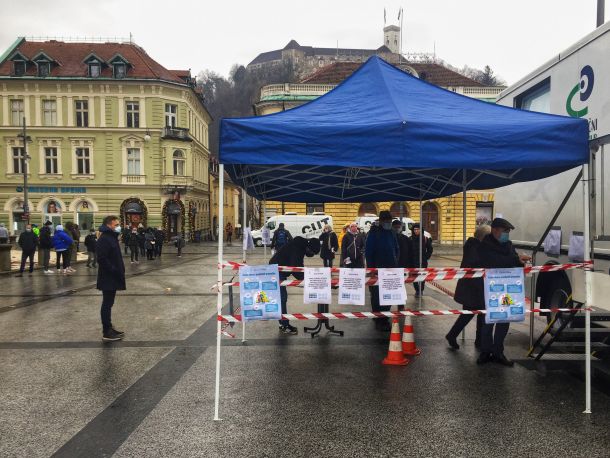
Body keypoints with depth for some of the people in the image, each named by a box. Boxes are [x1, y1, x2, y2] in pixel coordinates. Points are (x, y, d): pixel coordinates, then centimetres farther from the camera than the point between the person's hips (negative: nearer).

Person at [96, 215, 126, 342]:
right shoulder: (104, 239, -18)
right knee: (107, 304, -2)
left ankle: (109, 328, 26)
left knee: (108, 303, 16)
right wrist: (114, 270, -21)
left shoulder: (112, 237, 13)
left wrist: (119, 271, 12)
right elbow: (102, 259, -25)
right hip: (108, 278, -10)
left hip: (113, 277, 10)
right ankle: (107, 333, 5)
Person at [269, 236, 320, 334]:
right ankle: (284, 326, -4)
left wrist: (305, 275, 0)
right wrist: (305, 278, -17)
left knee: (282, 297, 13)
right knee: (282, 298, -9)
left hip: (280, 272, 10)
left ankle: (283, 323, 20)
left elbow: (299, 266, 12)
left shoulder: (301, 246, 4)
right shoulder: (296, 249, -26)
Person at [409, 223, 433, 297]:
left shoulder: (426, 239, 0)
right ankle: (417, 290, 16)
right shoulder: (410, 239, 1)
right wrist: (409, 259, -1)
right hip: (413, 261, 1)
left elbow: (430, 249, 10)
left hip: (423, 261, -1)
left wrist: (426, 257, 2)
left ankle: (421, 290, 17)